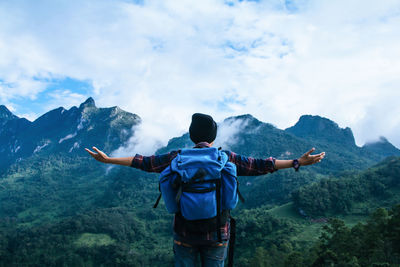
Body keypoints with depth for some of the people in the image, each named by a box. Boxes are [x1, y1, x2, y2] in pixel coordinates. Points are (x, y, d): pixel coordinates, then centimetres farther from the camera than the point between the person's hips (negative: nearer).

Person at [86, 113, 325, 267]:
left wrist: (108, 159, 11)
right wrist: (297, 162, 6)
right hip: (217, 234, 0)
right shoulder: (226, 158, -5)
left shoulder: (178, 158, -4)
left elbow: (146, 162, 0)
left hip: (185, 234, 1)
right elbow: (259, 165, -3)